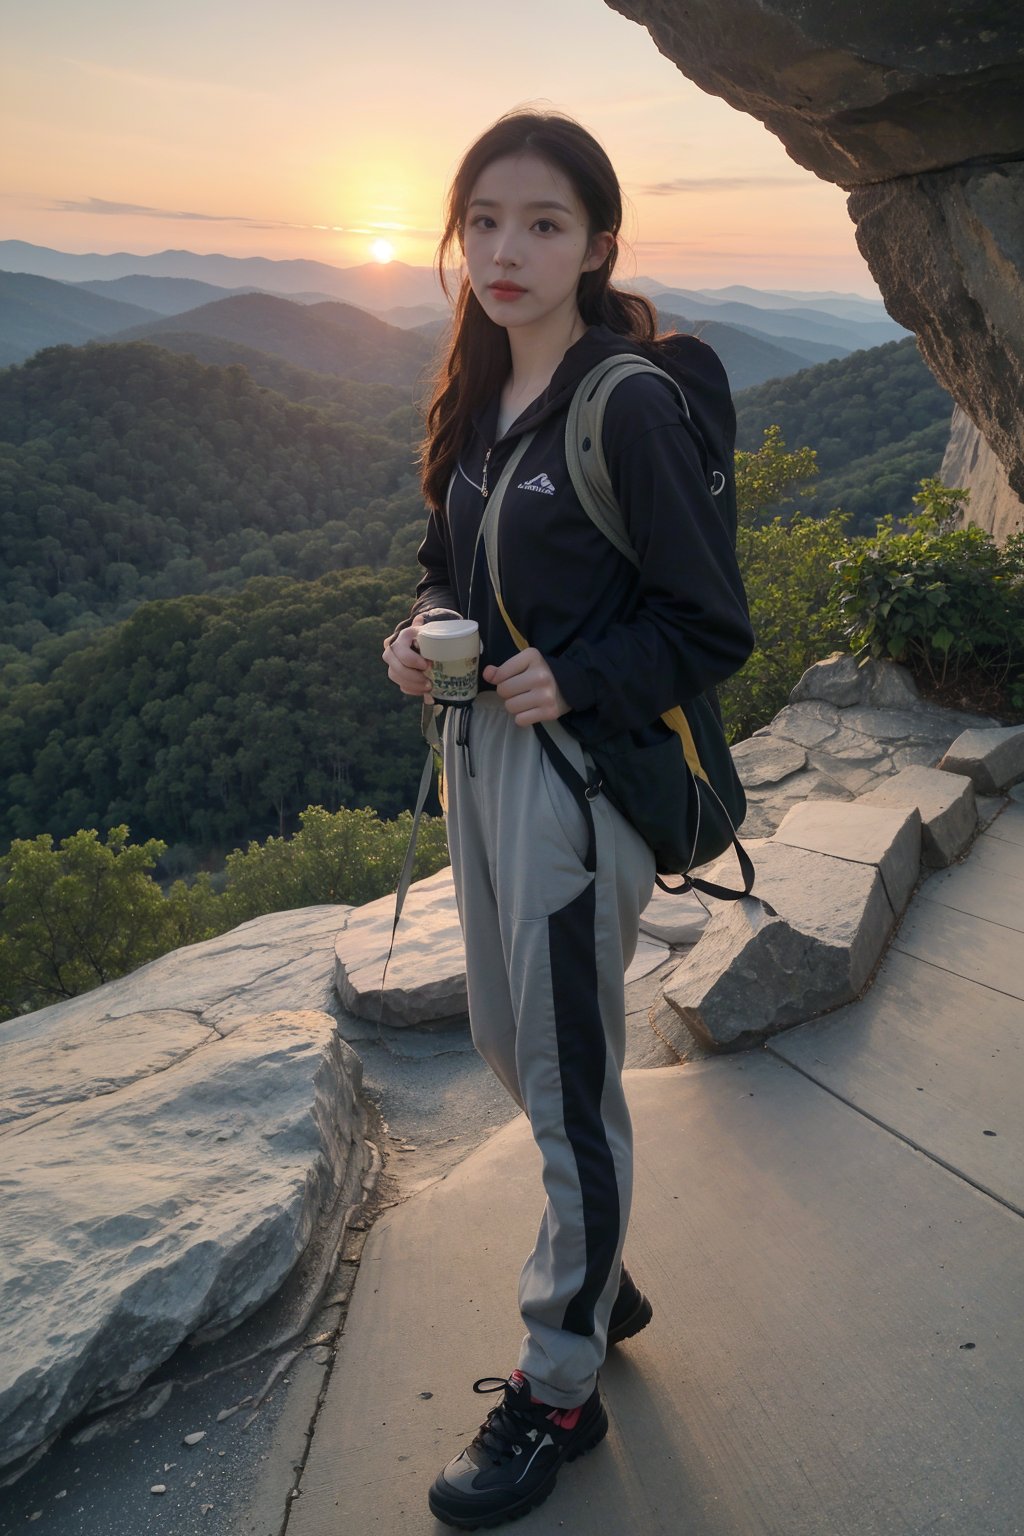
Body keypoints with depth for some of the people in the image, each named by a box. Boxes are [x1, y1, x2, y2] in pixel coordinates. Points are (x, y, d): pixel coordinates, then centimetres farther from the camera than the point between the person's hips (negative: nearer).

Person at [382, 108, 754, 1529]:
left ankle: (558, 1389, 26)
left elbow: (715, 628, -12)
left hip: (578, 770, -8)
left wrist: (573, 680, -22)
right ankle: (602, 1280, 44)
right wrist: (423, 627, -1)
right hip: (480, 753, 8)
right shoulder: (482, 397, 9)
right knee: (510, 1044, 19)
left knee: (569, 1085, 5)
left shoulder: (629, 405, -15)